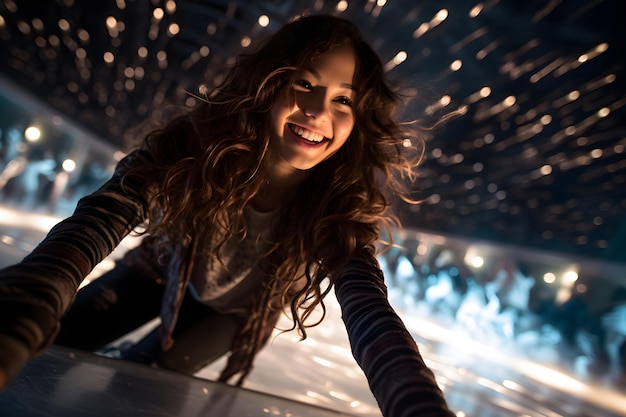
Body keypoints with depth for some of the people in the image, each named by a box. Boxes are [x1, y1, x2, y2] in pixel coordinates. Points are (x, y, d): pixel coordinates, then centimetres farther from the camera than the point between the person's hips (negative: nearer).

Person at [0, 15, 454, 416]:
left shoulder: (342, 213, -33)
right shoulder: (196, 146, -33)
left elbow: (370, 317, -45)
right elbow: (95, 226, -45)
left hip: (230, 312, 0)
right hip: (161, 273, 1)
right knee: (44, 356, -1)